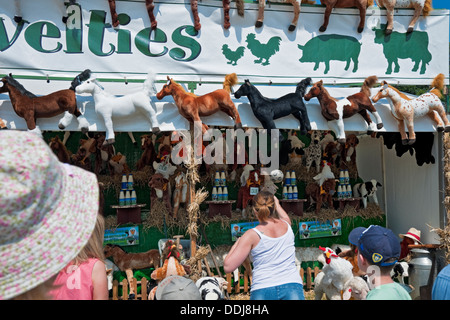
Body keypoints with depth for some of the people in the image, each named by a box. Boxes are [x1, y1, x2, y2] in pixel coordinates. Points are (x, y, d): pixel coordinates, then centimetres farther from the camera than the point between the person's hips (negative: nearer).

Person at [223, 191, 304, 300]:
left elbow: (228, 267, -3)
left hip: (262, 291, -2)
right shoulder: (287, 226, 10)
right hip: (293, 287, 3)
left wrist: (237, 243, 12)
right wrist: (277, 204, 56)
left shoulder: (252, 235, -2)